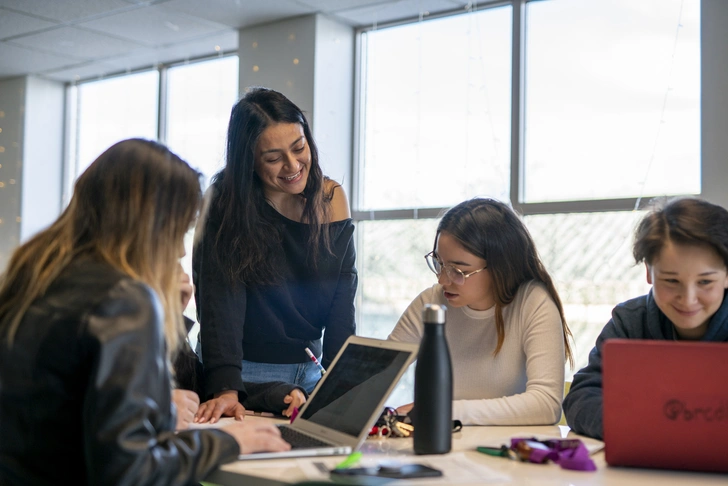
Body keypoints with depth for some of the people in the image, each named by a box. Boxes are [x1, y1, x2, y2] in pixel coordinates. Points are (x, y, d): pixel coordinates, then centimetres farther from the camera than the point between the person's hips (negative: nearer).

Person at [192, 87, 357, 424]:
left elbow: (342, 304, -1)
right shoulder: (226, 202, -11)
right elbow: (220, 300, -19)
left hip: (310, 372, 3)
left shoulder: (331, 199, 1)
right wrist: (225, 388, -30)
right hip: (245, 374, -3)